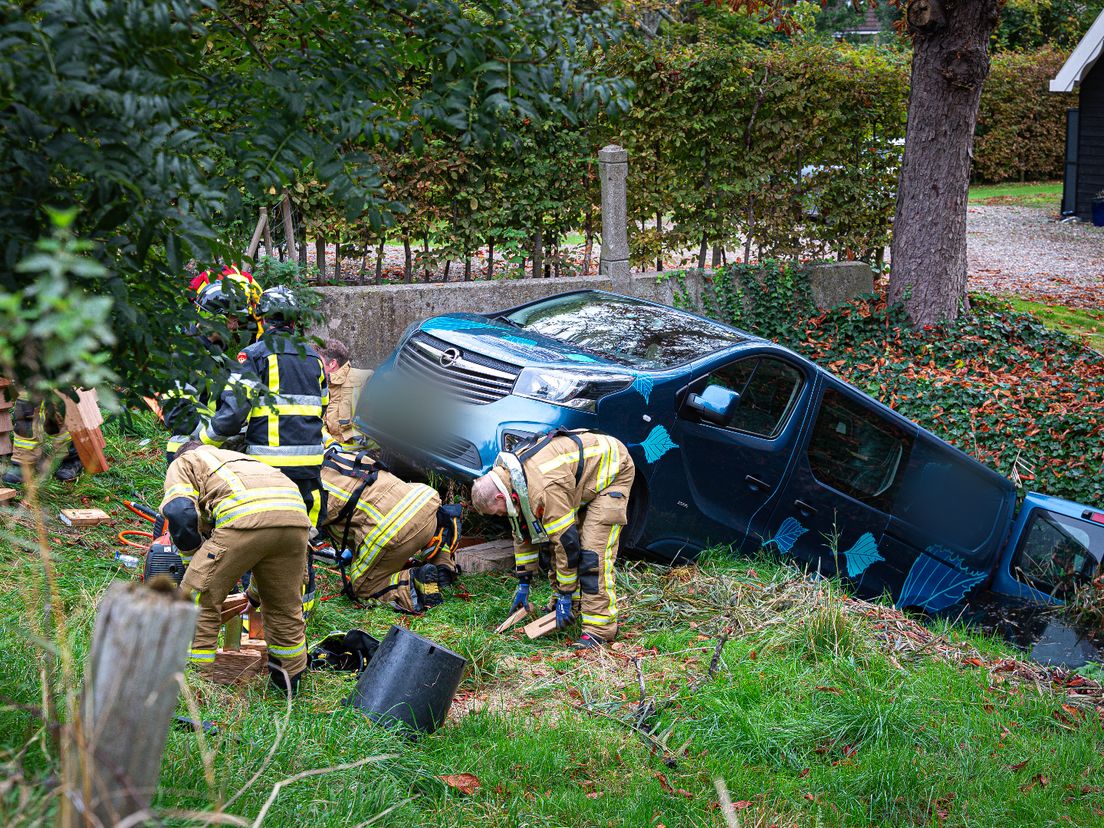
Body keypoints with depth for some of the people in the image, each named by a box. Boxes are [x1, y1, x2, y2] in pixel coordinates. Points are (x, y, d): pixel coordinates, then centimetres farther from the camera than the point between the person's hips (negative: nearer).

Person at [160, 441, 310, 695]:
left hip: (246, 518, -6)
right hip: (296, 516, 6)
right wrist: (255, 592, 51)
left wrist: (192, 560, 20)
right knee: (284, 606, 24)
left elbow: (180, 512, 4)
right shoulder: (238, 458, 45)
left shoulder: (182, 463, 27)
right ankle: (289, 681, 37)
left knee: (198, 600, 8)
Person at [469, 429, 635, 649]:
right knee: (547, 539, 7)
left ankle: (599, 629, -18)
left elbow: (567, 541, -31)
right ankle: (563, 607, 21)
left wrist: (566, 596, -21)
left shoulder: (544, 489, -37)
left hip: (613, 471, -10)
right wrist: (523, 583, 10)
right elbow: (523, 532, 6)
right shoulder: (509, 478, -6)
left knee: (592, 551, -20)